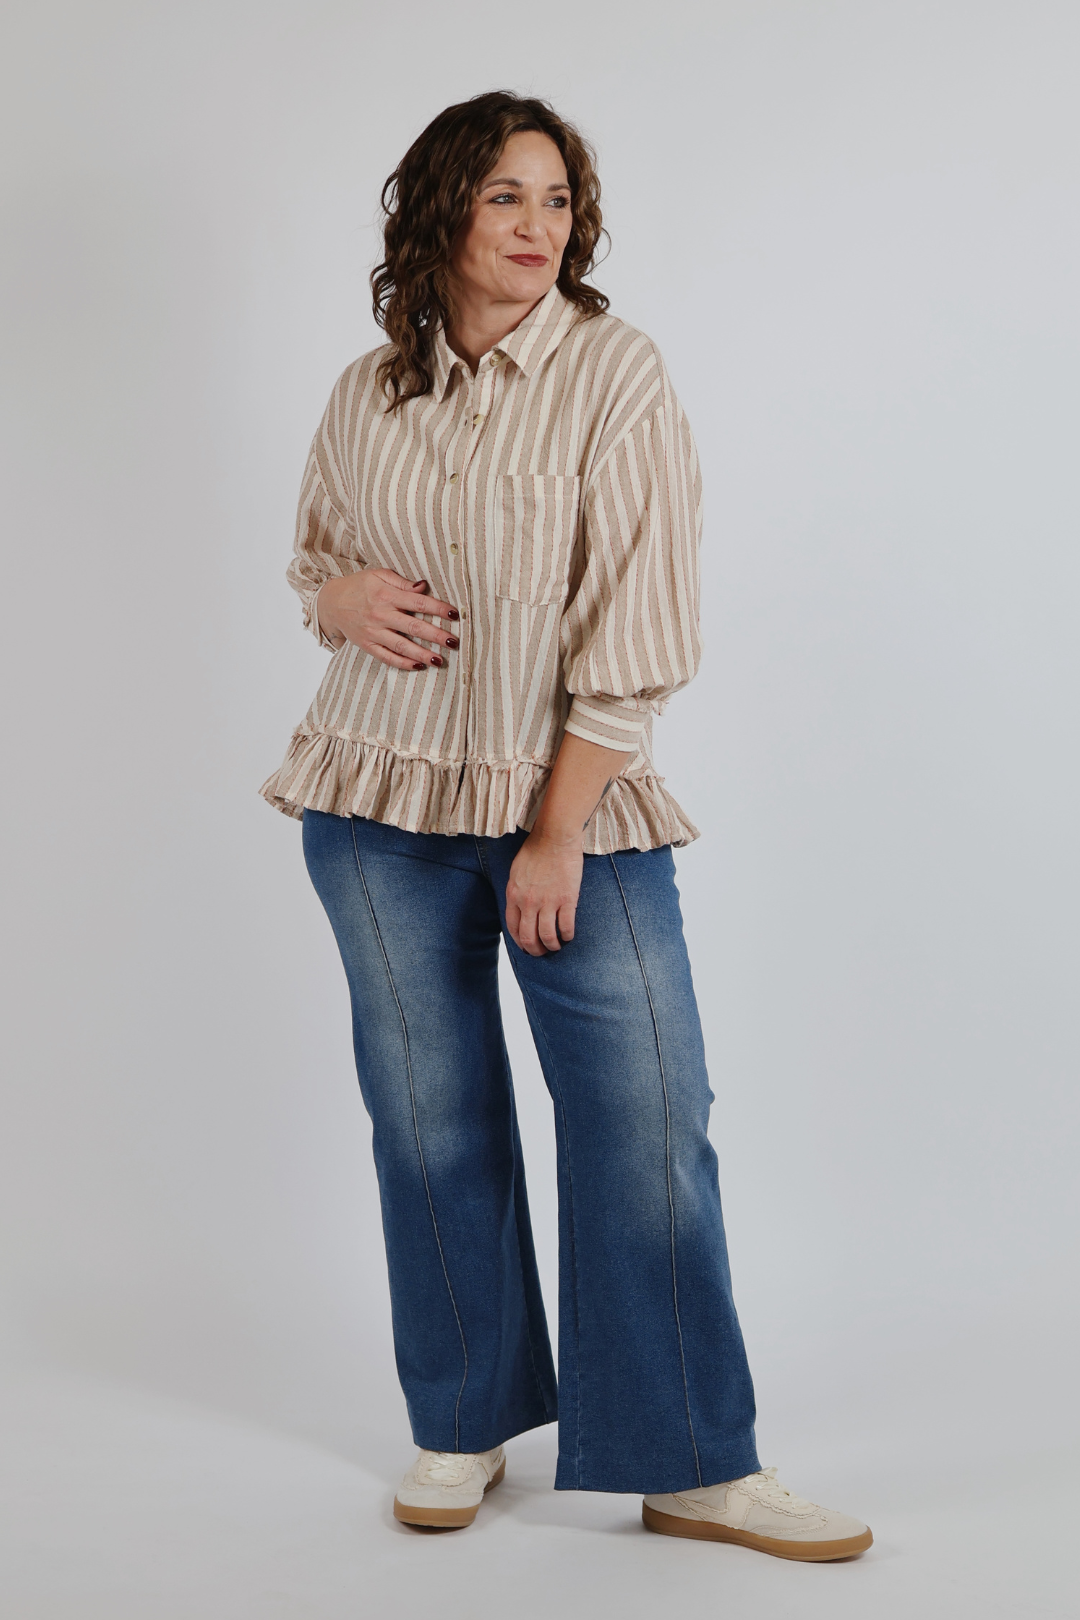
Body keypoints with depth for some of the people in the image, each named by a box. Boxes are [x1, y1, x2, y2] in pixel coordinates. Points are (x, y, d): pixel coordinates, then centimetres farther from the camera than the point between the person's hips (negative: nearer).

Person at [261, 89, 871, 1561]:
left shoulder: (615, 375, -7)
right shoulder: (368, 393, 5)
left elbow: (633, 632, -12)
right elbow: (314, 554, 21)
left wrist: (559, 835, -15)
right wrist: (341, 596, -5)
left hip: (575, 801, -3)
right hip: (382, 808, 3)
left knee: (652, 1121, -5)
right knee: (431, 1125, 9)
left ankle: (694, 1469, 8)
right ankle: (464, 1428, 27)